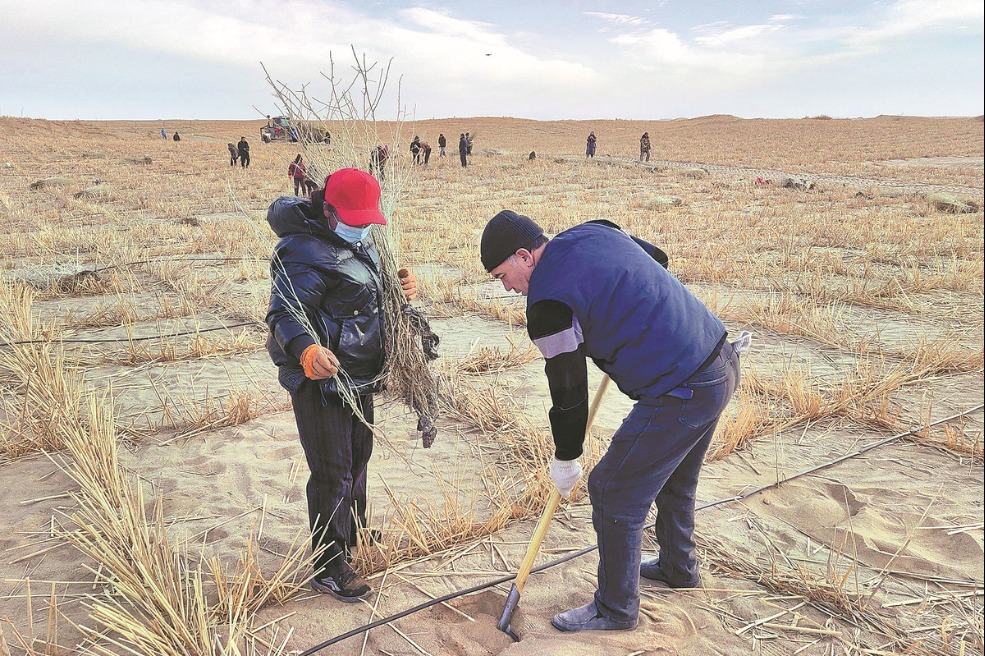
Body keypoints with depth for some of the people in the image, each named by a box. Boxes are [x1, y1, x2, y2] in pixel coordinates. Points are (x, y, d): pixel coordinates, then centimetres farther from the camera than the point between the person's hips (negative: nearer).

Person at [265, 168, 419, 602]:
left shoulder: (358, 241, 10)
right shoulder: (305, 252, -21)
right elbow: (285, 312, -31)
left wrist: (403, 286, 4)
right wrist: (306, 351, -51)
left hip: (359, 377, 10)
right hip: (320, 378, -10)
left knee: (358, 456, 24)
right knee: (332, 473, -3)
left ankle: (353, 534, 47)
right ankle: (328, 569, 12)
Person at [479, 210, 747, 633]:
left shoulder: (549, 301, -17)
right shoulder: (594, 231, 8)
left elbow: (568, 391, -10)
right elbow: (659, 258, 24)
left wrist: (565, 460, 5)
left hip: (682, 396, -10)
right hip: (723, 363, 10)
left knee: (614, 491, 4)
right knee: (675, 480, 28)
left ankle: (615, 610, 21)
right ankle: (677, 567, 50)